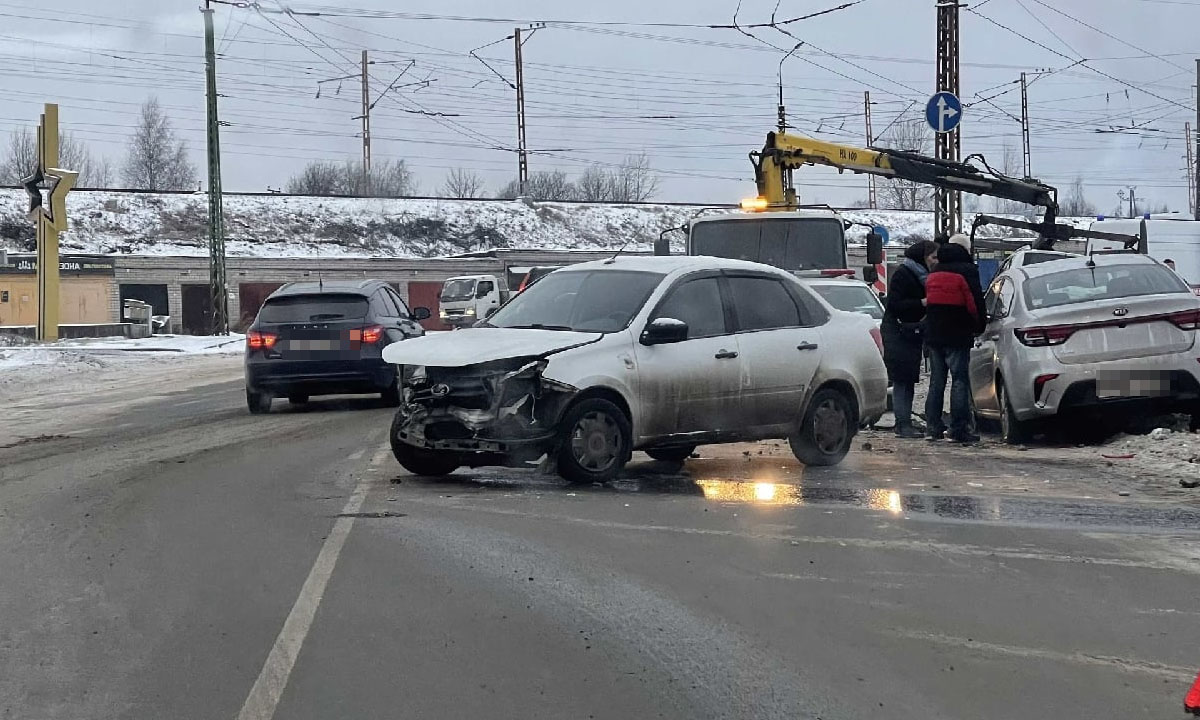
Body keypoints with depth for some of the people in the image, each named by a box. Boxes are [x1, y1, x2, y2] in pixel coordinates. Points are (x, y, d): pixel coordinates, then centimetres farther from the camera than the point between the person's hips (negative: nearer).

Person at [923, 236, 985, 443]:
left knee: (936, 381, 11)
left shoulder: (934, 273, 16)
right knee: (959, 380, -5)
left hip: (933, 334, 6)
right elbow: (975, 303, -10)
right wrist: (979, 326, 2)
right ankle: (959, 428, -8)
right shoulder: (967, 270, -6)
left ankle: (934, 427, 10)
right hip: (957, 335, -6)